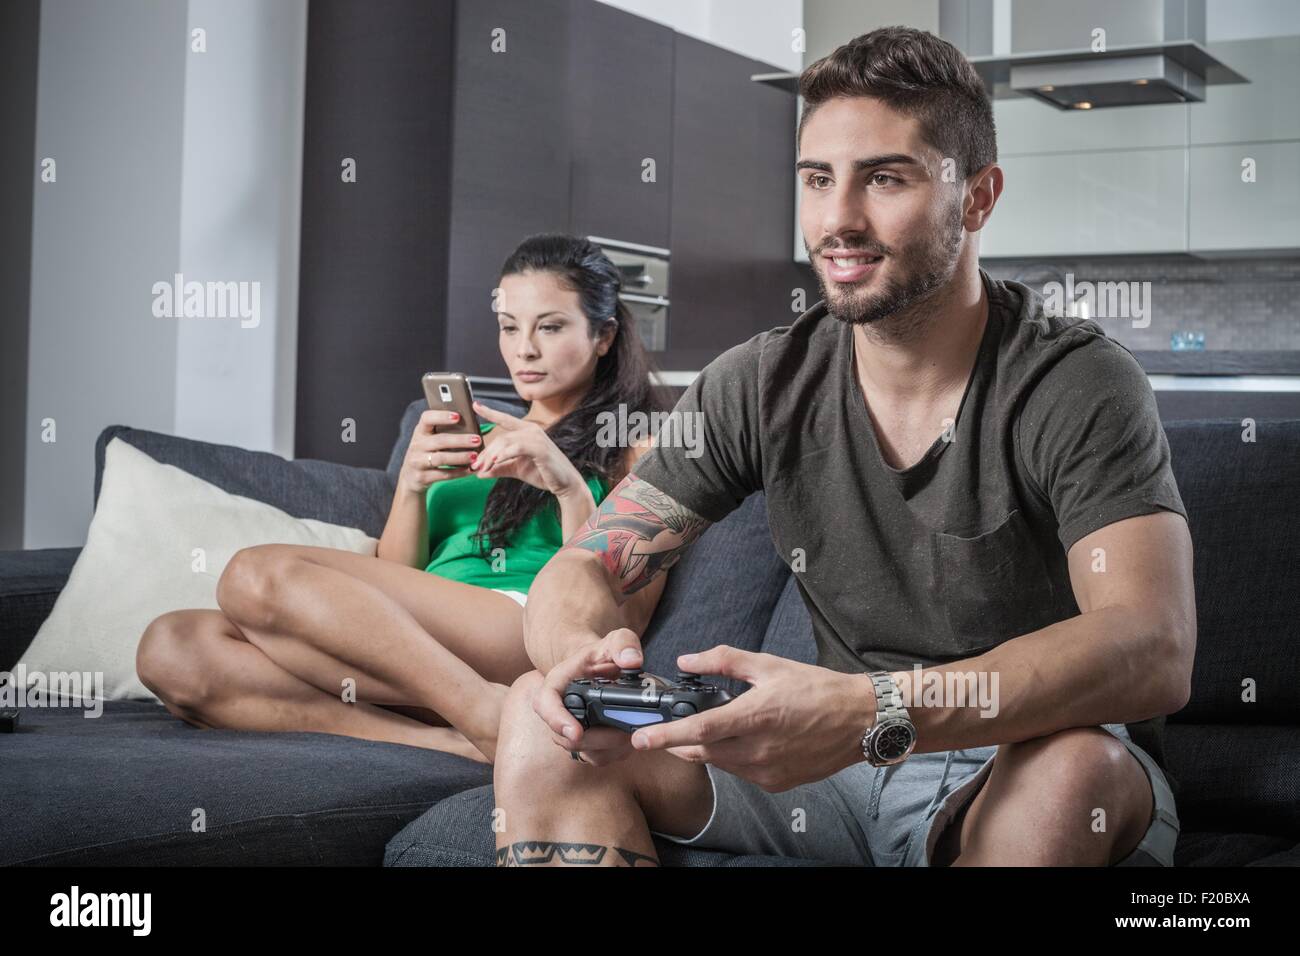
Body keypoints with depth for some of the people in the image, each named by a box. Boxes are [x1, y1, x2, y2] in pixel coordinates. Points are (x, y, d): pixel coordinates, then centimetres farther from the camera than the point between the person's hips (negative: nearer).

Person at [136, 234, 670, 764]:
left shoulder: (634, 446, 16)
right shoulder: (477, 436, 31)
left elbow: (623, 617, 1)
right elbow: (394, 582, 20)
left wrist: (569, 486, -10)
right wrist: (411, 486, 2)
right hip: (421, 649, 7)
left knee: (258, 576, -26)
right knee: (171, 647, -21)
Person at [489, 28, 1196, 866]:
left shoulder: (1077, 385, -16)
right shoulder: (760, 385, -1)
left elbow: (1155, 654, -30)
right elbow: (583, 569, 0)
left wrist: (872, 710, -44)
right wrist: (578, 647, -28)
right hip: (840, 763, 4)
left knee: (1069, 770, -39)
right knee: (545, 716, -16)